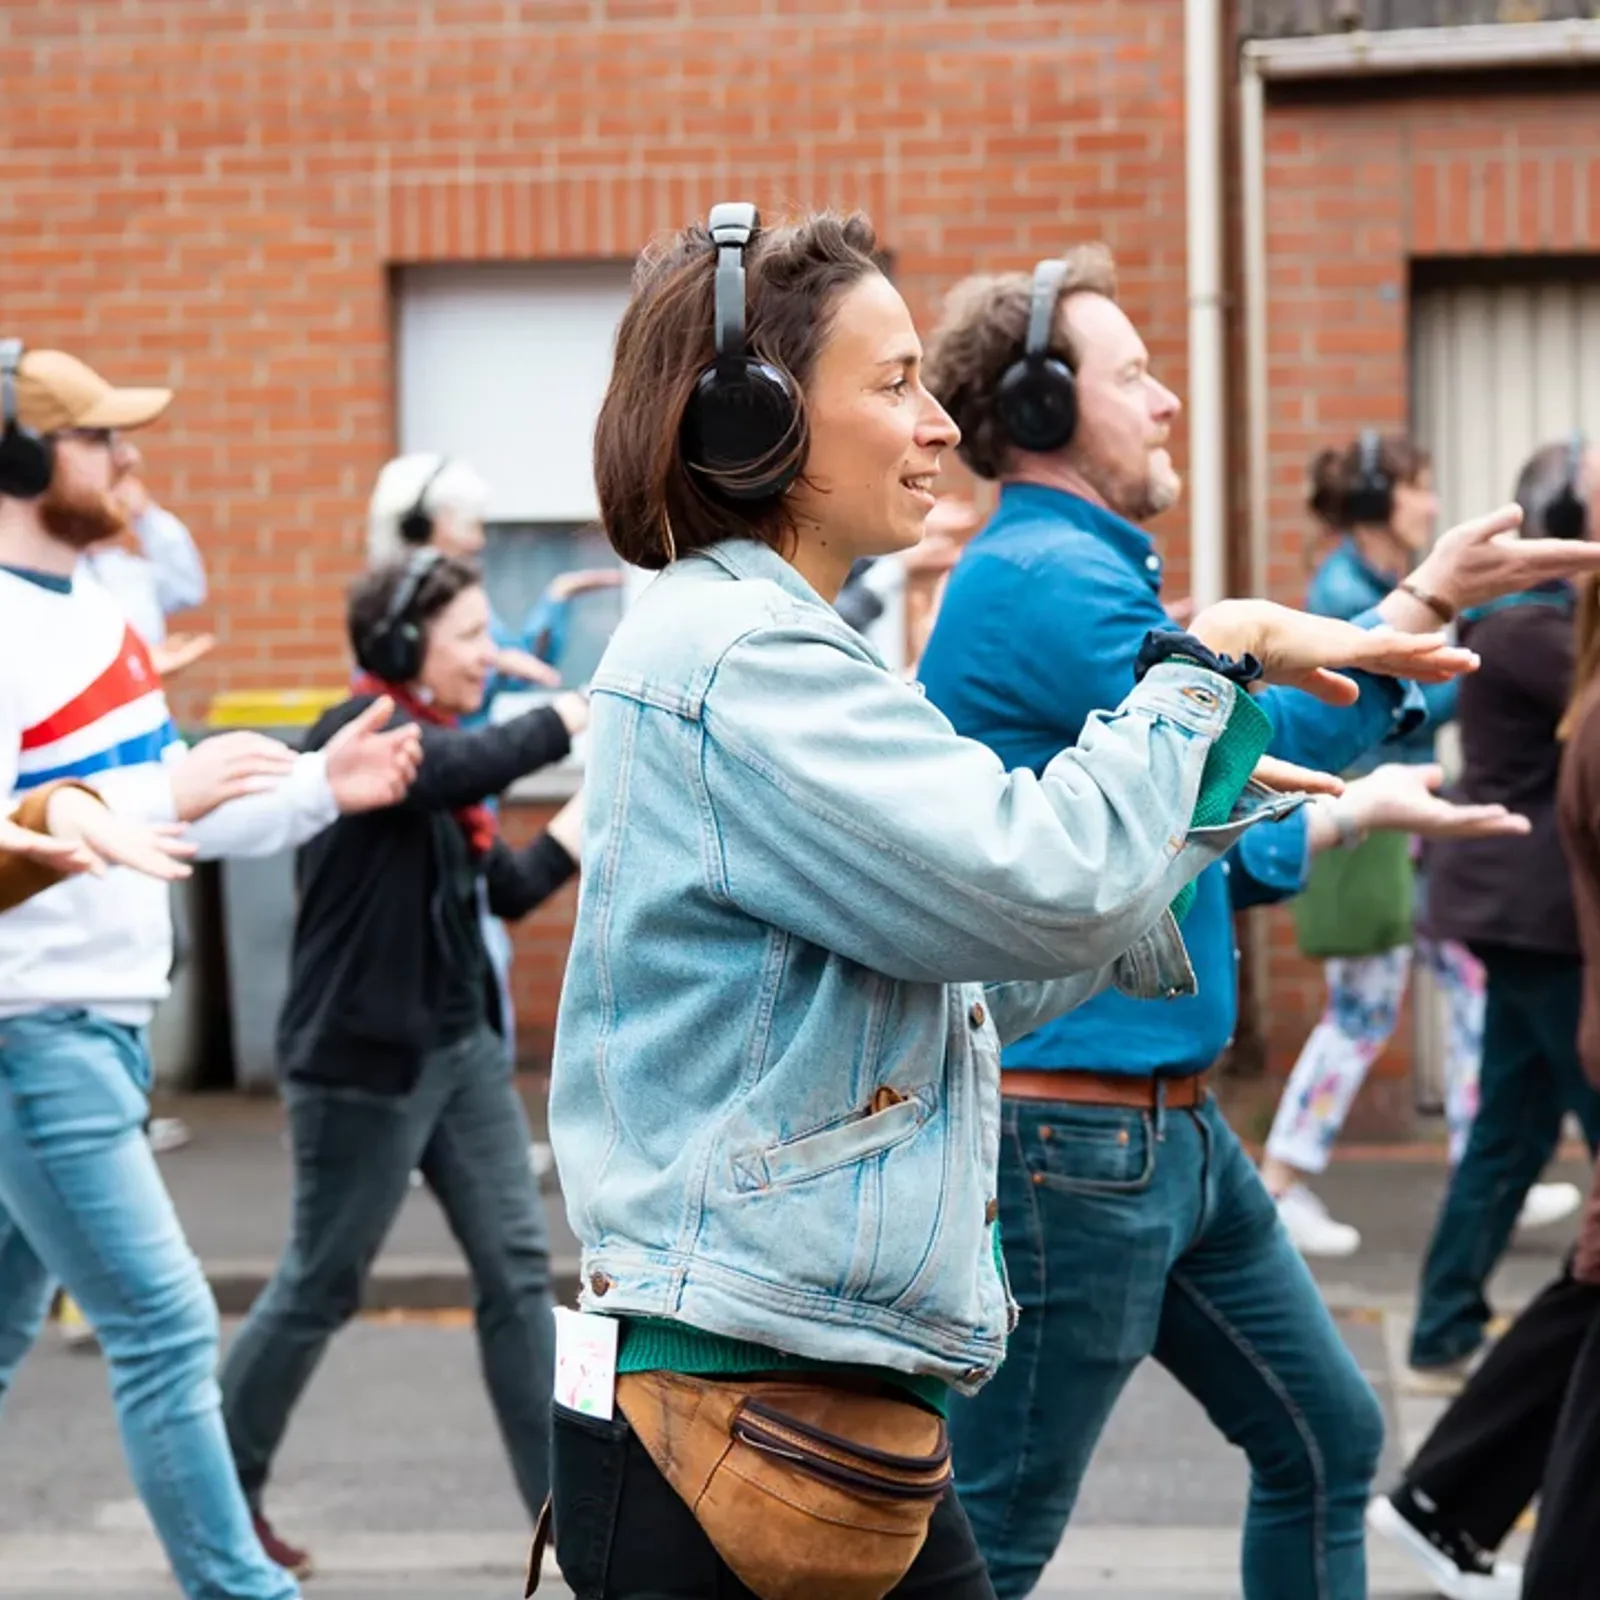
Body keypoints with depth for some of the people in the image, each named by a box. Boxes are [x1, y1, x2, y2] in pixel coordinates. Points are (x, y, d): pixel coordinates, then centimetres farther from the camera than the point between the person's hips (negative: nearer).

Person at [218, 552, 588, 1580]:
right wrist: (571, 720, -29)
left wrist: (580, 829, -1)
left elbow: (510, 890, 13)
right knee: (321, 1289, 4)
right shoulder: (360, 734, -14)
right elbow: (462, 768, -36)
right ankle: (223, 1490, 21)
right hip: (365, 1060, -8)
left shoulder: (440, 746, 12)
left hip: (463, 1046, 8)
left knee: (519, 1272, 3)